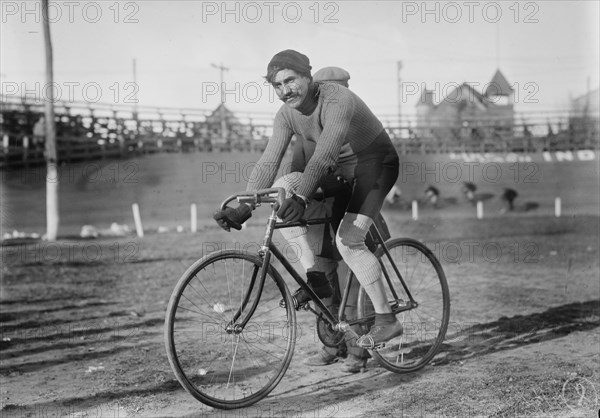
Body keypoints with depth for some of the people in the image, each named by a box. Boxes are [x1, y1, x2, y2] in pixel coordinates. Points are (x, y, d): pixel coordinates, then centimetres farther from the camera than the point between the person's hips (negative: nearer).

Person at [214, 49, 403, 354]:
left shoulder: (336, 100, -29)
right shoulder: (286, 115, -8)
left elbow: (324, 155, -42)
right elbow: (268, 162, -15)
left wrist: (300, 197, -54)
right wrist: (243, 208, -27)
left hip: (375, 164, -7)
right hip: (340, 171, 7)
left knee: (347, 240, -23)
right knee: (281, 188, -14)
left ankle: (386, 320, -9)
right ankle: (315, 276, -9)